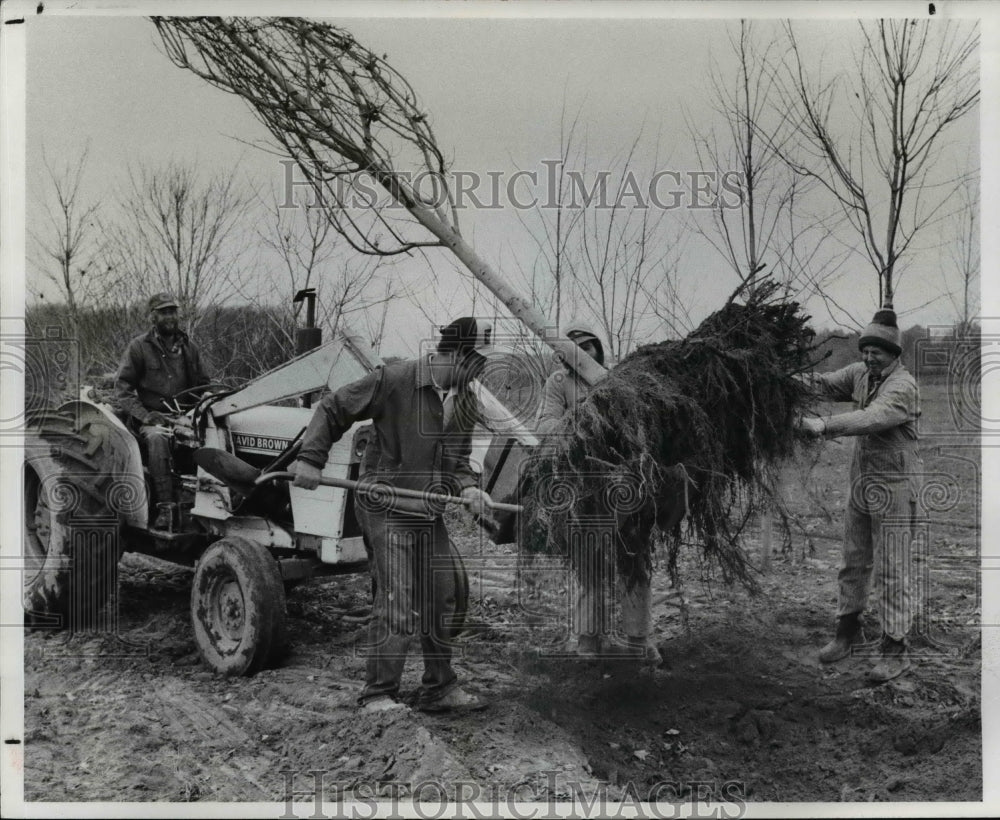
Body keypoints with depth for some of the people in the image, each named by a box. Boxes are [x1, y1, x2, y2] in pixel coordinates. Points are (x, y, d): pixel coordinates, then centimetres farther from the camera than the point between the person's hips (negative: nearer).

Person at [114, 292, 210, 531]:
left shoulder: (188, 347, 17)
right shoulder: (139, 346, 4)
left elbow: (203, 384, 23)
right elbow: (122, 388, -1)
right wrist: (146, 415, -15)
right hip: (150, 418, -3)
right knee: (158, 438, -38)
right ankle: (165, 507, -38)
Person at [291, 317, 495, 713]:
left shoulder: (466, 402, 6)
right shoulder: (394, 380, -16)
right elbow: (332, 409, -9)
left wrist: (467, 487, -9)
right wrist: (310, 458, -17)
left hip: (429, 514, 8)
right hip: (386, 510, -7)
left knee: (440, 601, 13)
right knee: (397, 606, -7)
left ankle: (439, 689, 27)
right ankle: (378, 694, 9)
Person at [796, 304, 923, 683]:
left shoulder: (902, 386, -18)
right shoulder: (861, 373, 6)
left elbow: (871, 418, -33)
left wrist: (825, 425, -44)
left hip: (894, 486, -7)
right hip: (862, 482, 7)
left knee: (893, 570, -2)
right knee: (853, 562, 16)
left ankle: (895, 649, 5)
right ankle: (848, 630, 32)